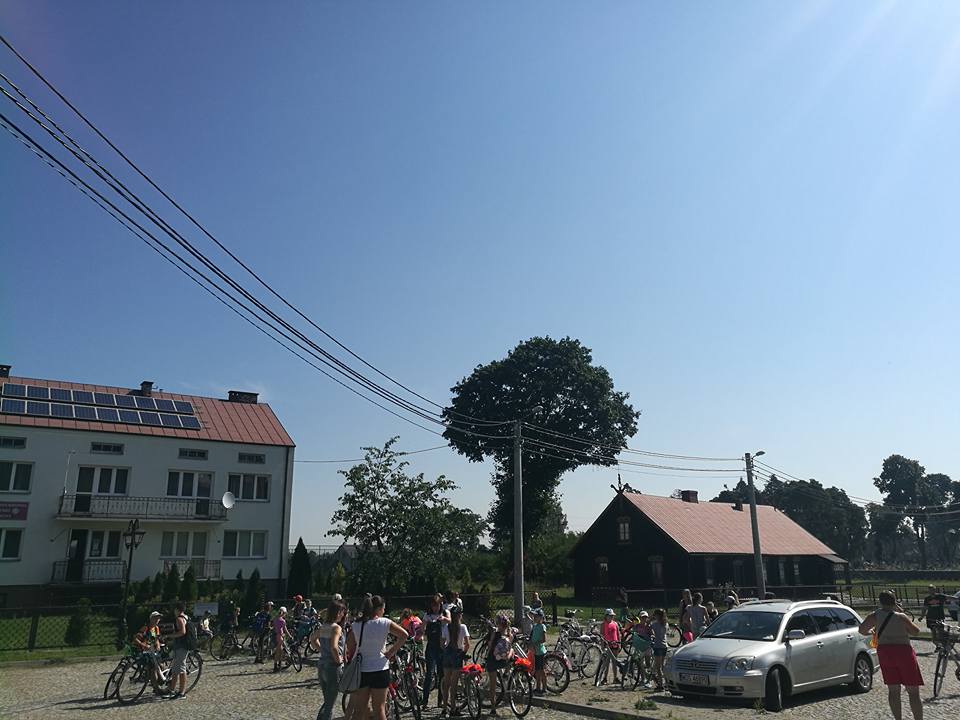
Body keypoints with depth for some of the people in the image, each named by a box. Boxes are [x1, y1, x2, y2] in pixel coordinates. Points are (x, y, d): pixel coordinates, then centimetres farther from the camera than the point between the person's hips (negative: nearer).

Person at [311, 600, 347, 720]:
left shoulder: (322, 626, 6)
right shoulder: (336, 627, -17)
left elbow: (312, 639, 21)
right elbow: (333, 647, -29)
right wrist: (339, 660, -15)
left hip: (321, 665, 8)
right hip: (333, 666, -8)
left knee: (327, 701, 21)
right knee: (331, 704, 4)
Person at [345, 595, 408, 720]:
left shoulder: (356, 625, 1)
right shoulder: (385, 623, -8)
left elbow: (350, 649, 3)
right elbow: (403, 635, -12)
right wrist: (391, 652, -3)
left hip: (361, 670, 3)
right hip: (380, 669, -3)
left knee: (359, 709, 11)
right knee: (379, 708, 8)